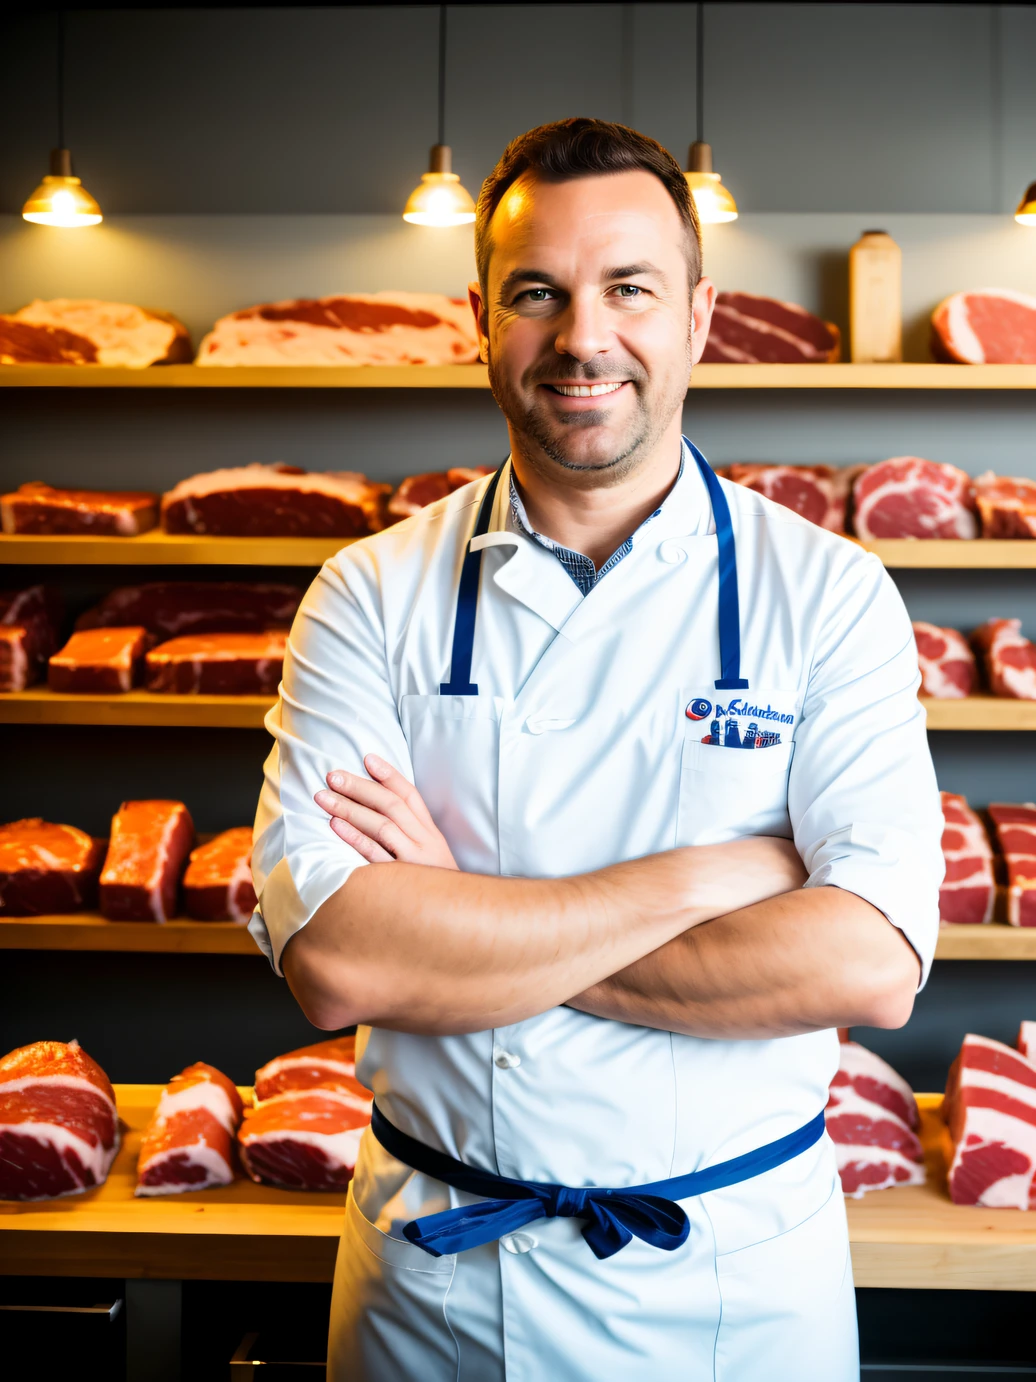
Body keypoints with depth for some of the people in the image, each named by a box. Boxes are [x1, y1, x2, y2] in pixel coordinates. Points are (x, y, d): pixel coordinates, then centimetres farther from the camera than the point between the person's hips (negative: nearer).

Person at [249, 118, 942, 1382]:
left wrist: (463, 924, -20)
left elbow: (872, 964, -19)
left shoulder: (827, 592, -8)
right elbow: (328, 960, -19)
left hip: (739, 1274, 0)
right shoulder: (372, 596, -6)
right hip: (432, 1276, 1)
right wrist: (710, 877, -19)